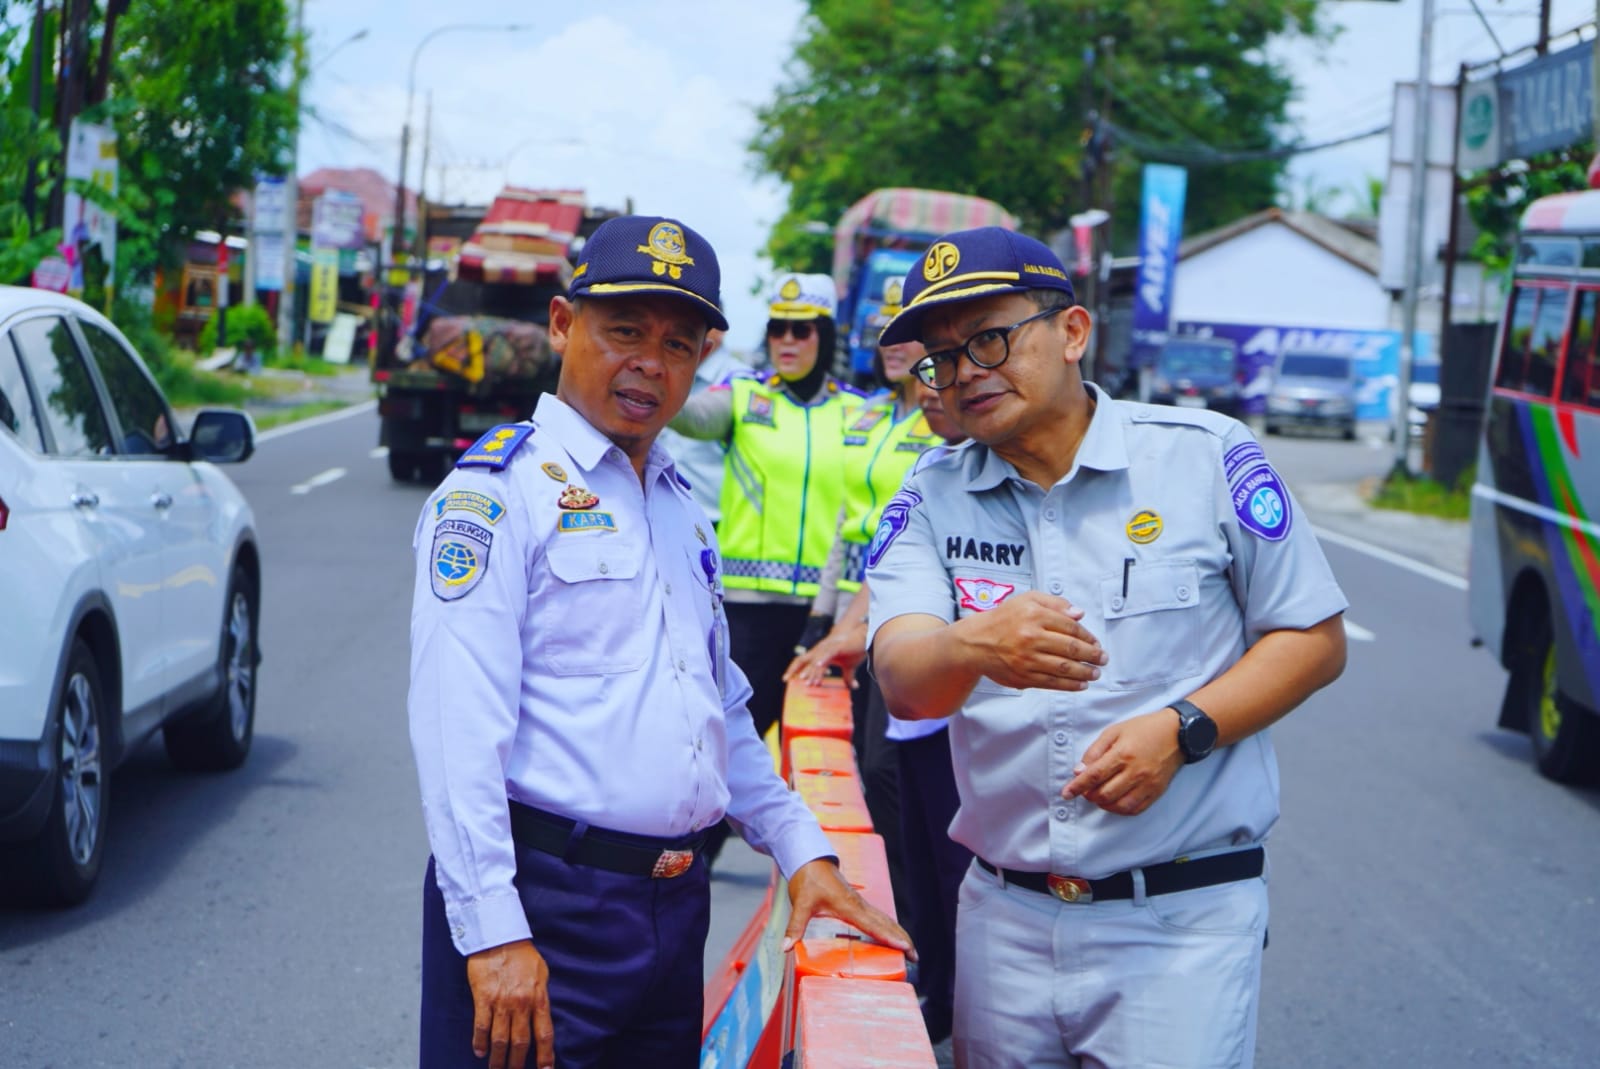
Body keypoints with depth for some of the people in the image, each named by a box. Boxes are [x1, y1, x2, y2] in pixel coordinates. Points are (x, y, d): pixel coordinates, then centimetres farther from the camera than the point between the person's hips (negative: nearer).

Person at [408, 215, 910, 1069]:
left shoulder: (683, 509, 17)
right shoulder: (499, 490, -8)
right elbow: (458, 724, -17)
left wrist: (801, 848, 16)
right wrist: (493, 933, -22)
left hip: (676, 903, 7)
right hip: (545, 901, -7)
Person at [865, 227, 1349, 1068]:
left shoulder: (1205, 457, -3)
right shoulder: (930, 500, 4)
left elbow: (1314, 640, 0)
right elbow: (901, 679, -12)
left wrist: (1182, 729, -15)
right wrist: (975, 646, -35)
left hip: (1182, 921, -3)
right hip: (1003, 916, 3)